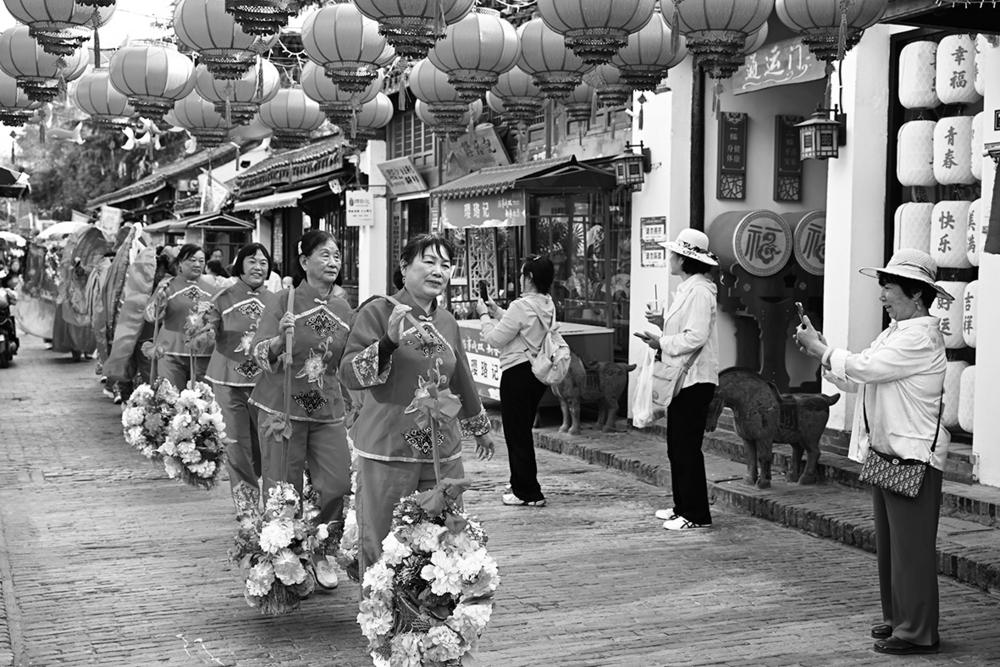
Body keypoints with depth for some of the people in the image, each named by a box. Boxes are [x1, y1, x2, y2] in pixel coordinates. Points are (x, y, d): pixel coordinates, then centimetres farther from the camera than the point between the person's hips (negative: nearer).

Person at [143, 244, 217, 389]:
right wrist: (160, 296, -20)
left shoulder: (211, 289, 10)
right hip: (171, 353, -2)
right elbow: (150, 316, -6)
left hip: (204, 355, 2)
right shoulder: (168, 285, 3)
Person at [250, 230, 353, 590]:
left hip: (328, 411, 4)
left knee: (337, 485, -3)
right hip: (283, 407, -4)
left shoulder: (343, 309, 8)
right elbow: (260, 354, -12)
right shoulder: (283, 300, -6)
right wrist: (280, 338, -31)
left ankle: (323, 553, 20)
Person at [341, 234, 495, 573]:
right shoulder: (378, 312, -5)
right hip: (387, 451, -5)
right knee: (381, 548, -3)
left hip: (443, 453, 5)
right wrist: (389, 342, -29)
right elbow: (349, 374, -14)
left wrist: (480, 427, 35)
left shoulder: (447, 322, 12)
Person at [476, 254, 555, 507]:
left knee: (516, 433, 1)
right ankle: (522, 486, 30)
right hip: (539, 371, 9)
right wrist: (497, 311, 17)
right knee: (524, 430, 20)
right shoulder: (548, 305, 6)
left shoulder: (522, 306, -21)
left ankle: (528, 492, 6)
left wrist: (484, 315, -1)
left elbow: (495, 339, -16)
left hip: (518, 372, -9)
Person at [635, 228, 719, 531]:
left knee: (687, 448, -7)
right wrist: (663, 322, 8)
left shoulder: (699, 291, -16)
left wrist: (662, 342, -14)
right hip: (682, 379, 11)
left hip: (695, 380, -11)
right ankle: (683, 506, 23)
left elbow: (696, 336, -23)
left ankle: (697, 514, -1)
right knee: (676, 446, 15)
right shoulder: (686, 288, 17)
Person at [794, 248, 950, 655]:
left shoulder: (921, 335, -15)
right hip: (885, 453, 10)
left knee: (911, 545, -5)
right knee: (889, 542, 16)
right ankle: (897, 618, 27)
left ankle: (917, 633, 2)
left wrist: (819, 348, -9)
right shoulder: (894, 333, 17)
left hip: (913, 457, -10)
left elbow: (864, 368, -21)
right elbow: (852, 379, 17)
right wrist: (818, 349, 5)